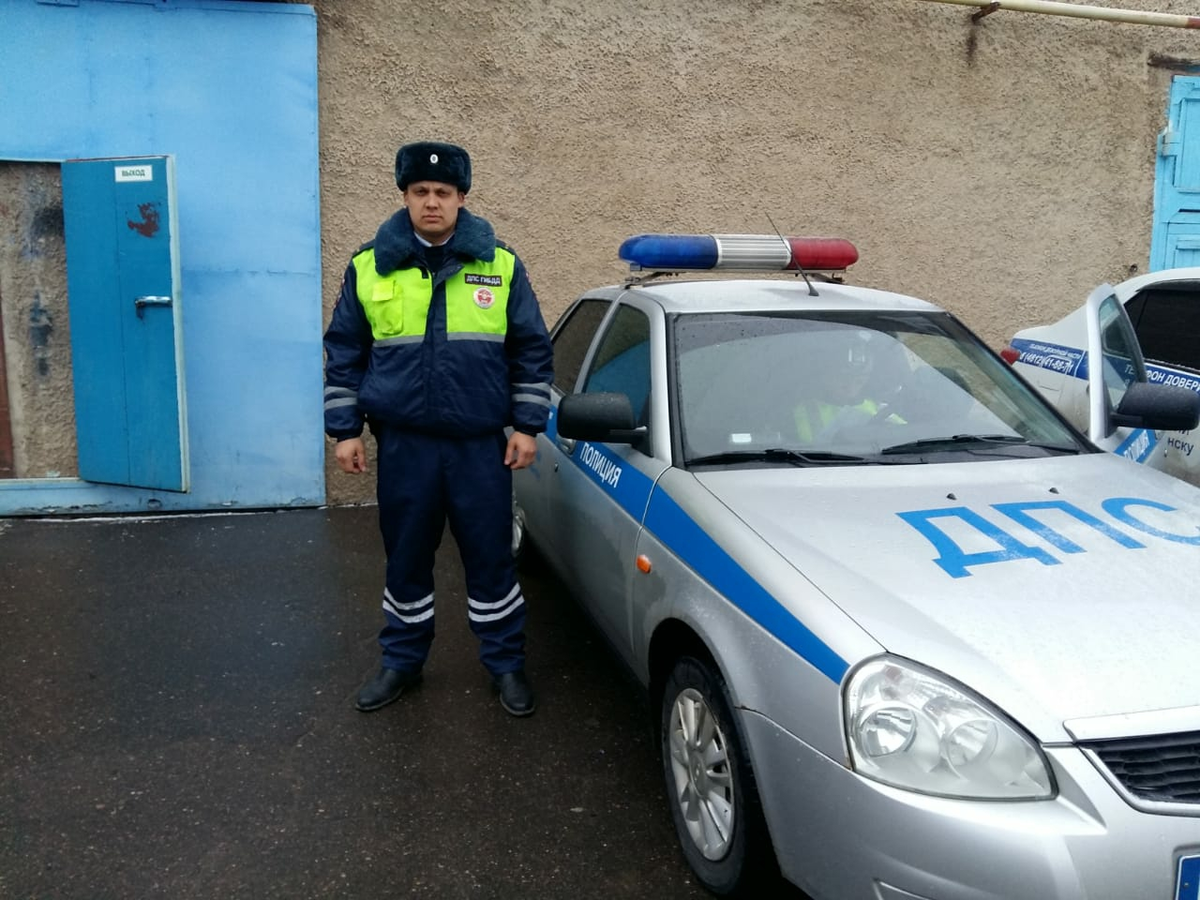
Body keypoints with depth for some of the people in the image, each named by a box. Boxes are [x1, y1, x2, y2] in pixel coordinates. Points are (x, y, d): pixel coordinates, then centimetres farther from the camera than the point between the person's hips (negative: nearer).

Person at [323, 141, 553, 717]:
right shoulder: (370, 266, 2)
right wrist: (345, 429, 3)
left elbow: (532, 351, 5)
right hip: (404, 444, 1)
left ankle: (506, 664, 23)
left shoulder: (500, 265, 1)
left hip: (482, 445, -1)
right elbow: (344, 354, 7)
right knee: (406, 560, 12)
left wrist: (527, 425, 0)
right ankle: (402, 662, 31)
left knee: (491, 558, 6)